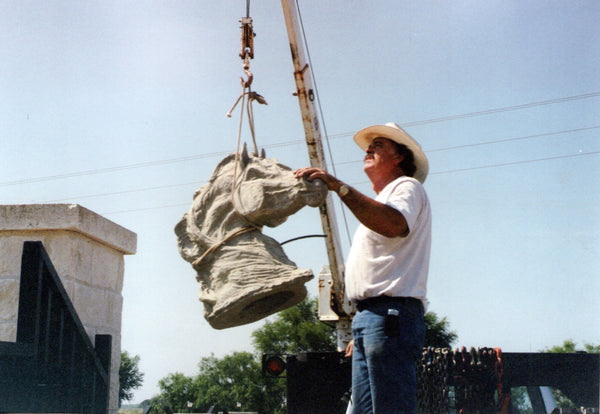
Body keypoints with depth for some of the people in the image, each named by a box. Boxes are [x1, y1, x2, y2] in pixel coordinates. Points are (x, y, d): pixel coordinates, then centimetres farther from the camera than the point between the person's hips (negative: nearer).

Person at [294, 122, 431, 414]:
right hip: (368, 316, 10)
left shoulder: (407, 186, 3)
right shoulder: (377, 206, 33)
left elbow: (394, 224, -23)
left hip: (391, 314, -10)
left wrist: (339, 187, -26)